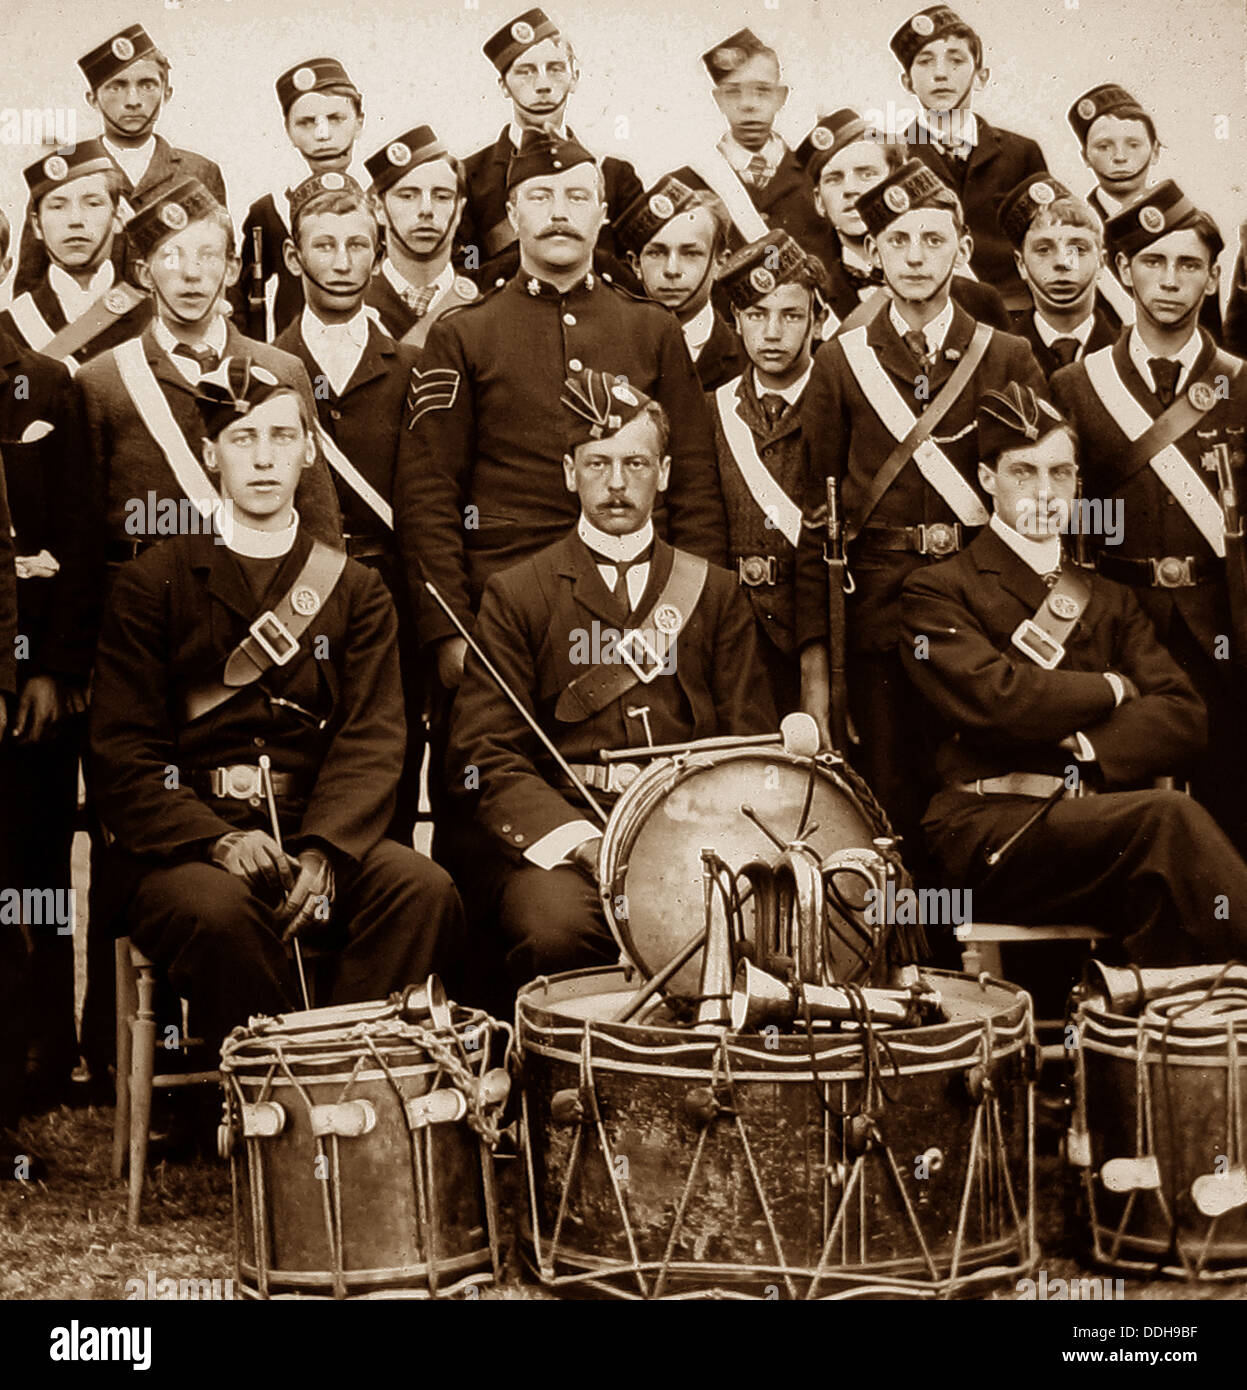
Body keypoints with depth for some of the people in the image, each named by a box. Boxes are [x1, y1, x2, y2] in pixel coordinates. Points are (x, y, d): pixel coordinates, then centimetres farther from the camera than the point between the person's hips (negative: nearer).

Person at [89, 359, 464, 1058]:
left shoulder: (357, 591, 13)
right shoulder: (152, 585, 7)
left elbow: (372, 743, 1)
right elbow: (122, 753, -2)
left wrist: (322, 851, -19)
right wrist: (219, 840, -20)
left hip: (323, 831, 2)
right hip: (182, 839, -2)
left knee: (424, 890, -27)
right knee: (221, 911, -35)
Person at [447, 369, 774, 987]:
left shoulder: (714, 593, 18)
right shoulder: (516, 595, 10)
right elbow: (486, 756, 0)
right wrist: (585, 843, -17)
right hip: (554, 835, -2)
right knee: (556, 929, -35)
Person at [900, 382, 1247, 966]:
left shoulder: (1109, 602, 25)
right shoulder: (937, 593, 9)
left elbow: (1184, 719, 10)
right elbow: (994, 700, -11)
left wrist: (1082, 746, -9)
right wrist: (1112, 689, 4)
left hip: (1103, 825, 4)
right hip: (989, 832, -4)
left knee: (1162, 889, -34)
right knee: (1169, 820, -31)